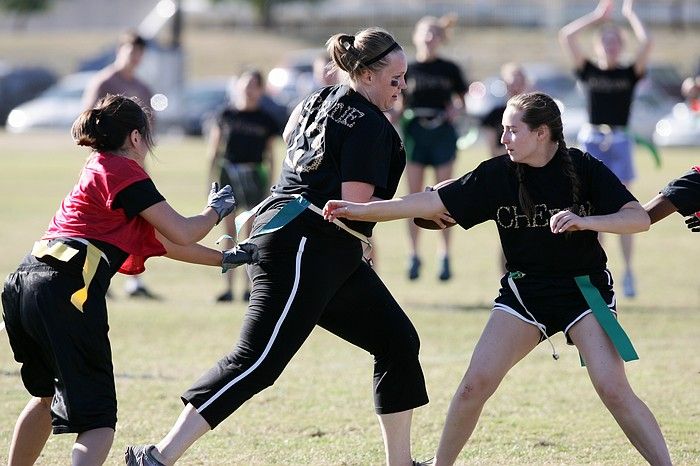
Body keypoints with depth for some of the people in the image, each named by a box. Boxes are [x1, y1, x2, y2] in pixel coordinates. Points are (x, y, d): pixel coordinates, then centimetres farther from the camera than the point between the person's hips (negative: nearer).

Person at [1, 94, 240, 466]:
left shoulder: (99, 171, 29)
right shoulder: (122, 170, 2)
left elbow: (165, 244, 33)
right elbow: (181, 233, 0)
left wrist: (226, 258, 39)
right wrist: (215, 210, 19)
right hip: (66, 292, -9)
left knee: (47, 395, 31)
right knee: (97, 419, -7)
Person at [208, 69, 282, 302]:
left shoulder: (266, 121, 5)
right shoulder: (225, 116, 6)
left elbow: (269, 155, 8)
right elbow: (214, 149, 9)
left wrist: (269, 185, 3)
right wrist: (213, 177, 4)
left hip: (253, 176, -1)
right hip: (227, 173, 1)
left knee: (251, 234, 0)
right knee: (228, 233, 3)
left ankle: (249, 287, 6)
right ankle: (228, 287, 6)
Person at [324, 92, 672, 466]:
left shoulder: (584, 169, -12)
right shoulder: (497, 174, -6)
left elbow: (639, 218, -17)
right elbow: (434, 202, -6)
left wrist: (586, 221, -34)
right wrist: (362, 210, -12)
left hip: (584, 290, -3)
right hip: (524, 291, 3)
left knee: (613, 389, -17)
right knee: (475, 384, -8)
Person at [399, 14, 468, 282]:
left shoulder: (450, 69, 4)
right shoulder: (407, 69, 5)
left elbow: (462, 99, 9)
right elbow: (397, 104, 9)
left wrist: (456, 111, -10)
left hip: (442, 132, -1)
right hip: (414, 132, 1)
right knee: (415, 197, 1)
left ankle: (445, 256, 8)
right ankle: (413, 255, 8)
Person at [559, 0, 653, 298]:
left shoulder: (630, 74, 4)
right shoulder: (588, 71, 6)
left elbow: (646, 44, -11)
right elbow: (566, 37, -3)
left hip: (619, 142, -1)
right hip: (592, 141, 1)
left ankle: (628, 273, 4)